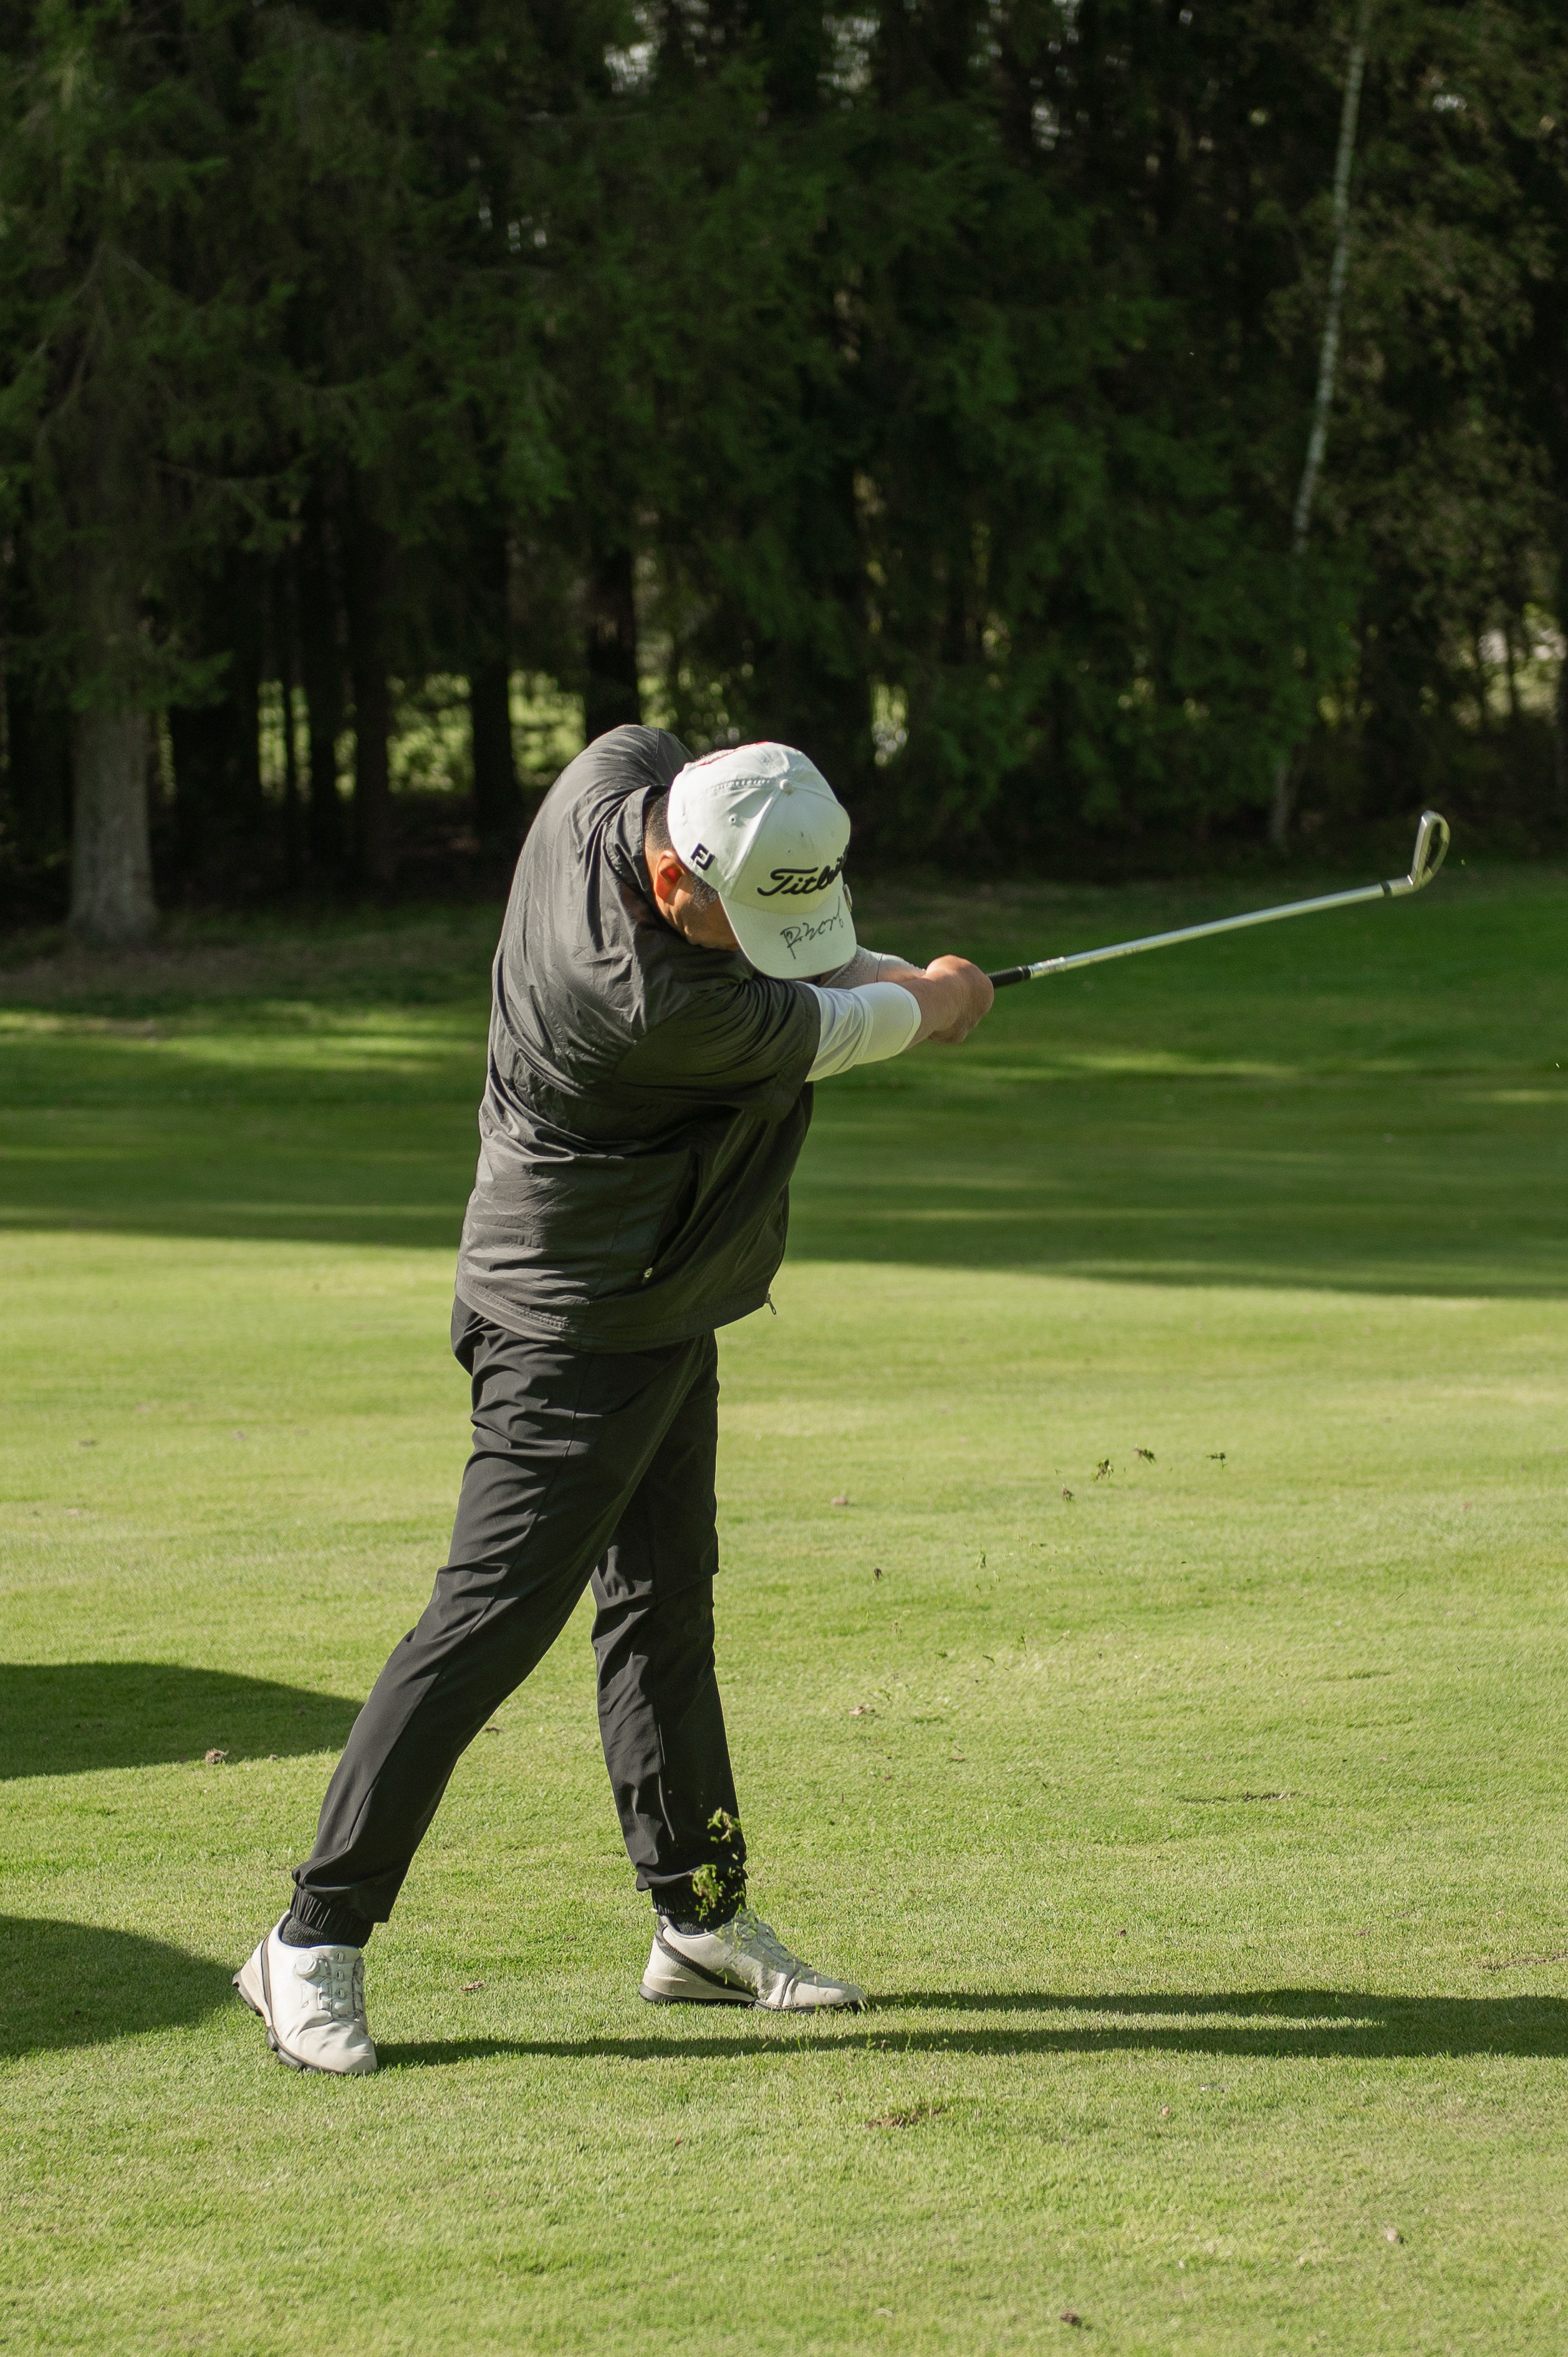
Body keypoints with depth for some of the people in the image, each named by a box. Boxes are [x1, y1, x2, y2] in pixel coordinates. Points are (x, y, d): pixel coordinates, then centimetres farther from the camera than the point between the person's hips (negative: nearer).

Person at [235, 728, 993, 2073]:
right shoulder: (661, 1006, -34)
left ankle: (703, 1918, 24)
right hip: (579, 1325, -10)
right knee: (495, 1618, -10)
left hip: (660, 1303, 10)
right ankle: (317, 1940, -6)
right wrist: (934, 1003, 6)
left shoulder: (625, 773, -10)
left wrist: (887, 976, 0)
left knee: (664, 1599, 15)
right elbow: (825, 1032, -14)